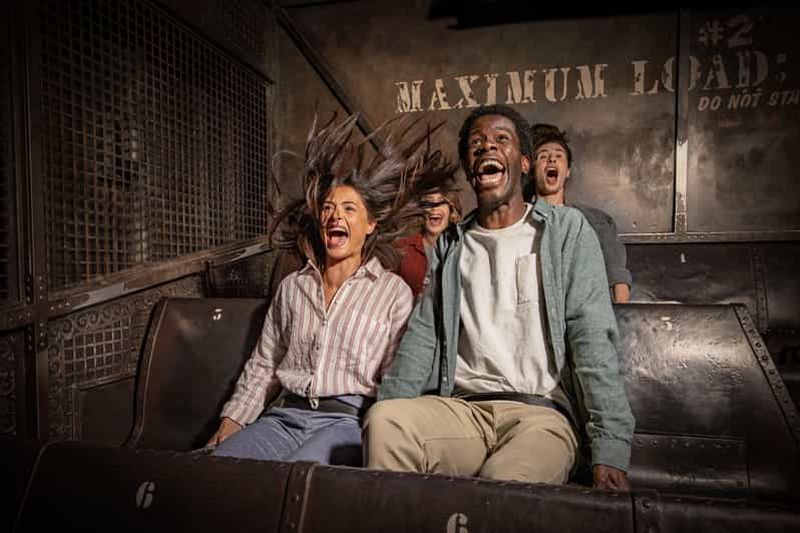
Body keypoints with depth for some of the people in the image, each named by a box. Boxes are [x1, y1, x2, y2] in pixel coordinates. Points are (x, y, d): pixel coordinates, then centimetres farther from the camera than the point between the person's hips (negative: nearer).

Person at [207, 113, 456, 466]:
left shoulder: (394, 292, 4)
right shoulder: (292, 286, 17)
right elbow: (263, 365, 18)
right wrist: (231, 422, 7)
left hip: (348, 420, -3)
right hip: (284, 416, 4)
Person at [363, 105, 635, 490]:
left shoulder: (566, 231, 7)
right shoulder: (449, 245, 17)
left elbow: (593, 341, -3)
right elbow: (422, 337, 9)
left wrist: (610, 449, -14)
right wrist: (389, 419, -6)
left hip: (540, 411, -3)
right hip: (459, 408, 3)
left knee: (505, 487, -34)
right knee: (384, 419, -27)